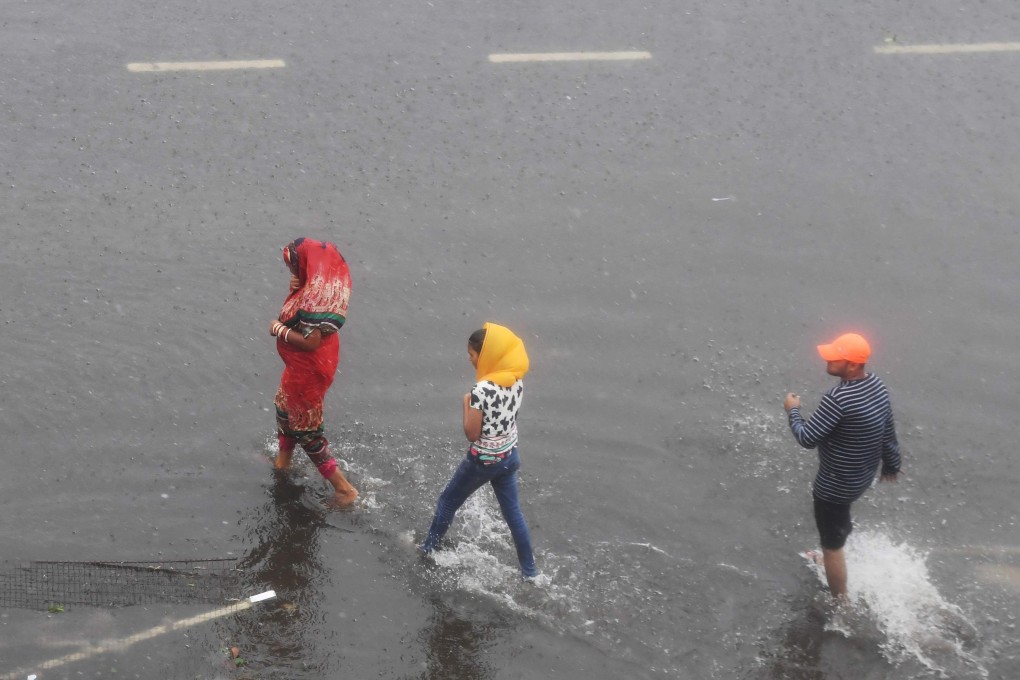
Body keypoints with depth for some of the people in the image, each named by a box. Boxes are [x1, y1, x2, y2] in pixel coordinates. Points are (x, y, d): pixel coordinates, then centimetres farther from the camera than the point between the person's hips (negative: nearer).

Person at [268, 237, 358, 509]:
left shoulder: (314, 295, -31)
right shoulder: (320, 283, -2)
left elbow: (310, 341, -32)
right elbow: (296, 316, 9)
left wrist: (278, 329, -18)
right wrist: (294, 290, -10)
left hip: (309, 368, -10)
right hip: (301, 365, 10)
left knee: (306, 428, 5)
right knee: (285, 407, 30)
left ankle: (343, 488, 11)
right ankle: (282, 461, 54)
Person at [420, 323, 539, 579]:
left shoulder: (481, 391, -27)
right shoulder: (517, 382, -5)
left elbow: (472, 433, -19)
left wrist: (466, 404, -8)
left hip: (483, 460, -6)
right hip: (510, 456, 6)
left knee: (447, 502, 17)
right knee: (513, 512, 17)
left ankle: (428, 548, 33)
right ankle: (529, 571, 22)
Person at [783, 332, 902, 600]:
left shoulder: (839, 399, -34)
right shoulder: (877, 386, -6)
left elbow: (807, 438, -28)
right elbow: (888, 431, 6)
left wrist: (793, 410, -10)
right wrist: (891, 464, 21)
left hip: (836, 483, -9)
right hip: (863, 474, 9)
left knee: (832, 544, 9)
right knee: (838, 524, 35)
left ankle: (841, 602, 22)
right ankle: (831, 560, 58)